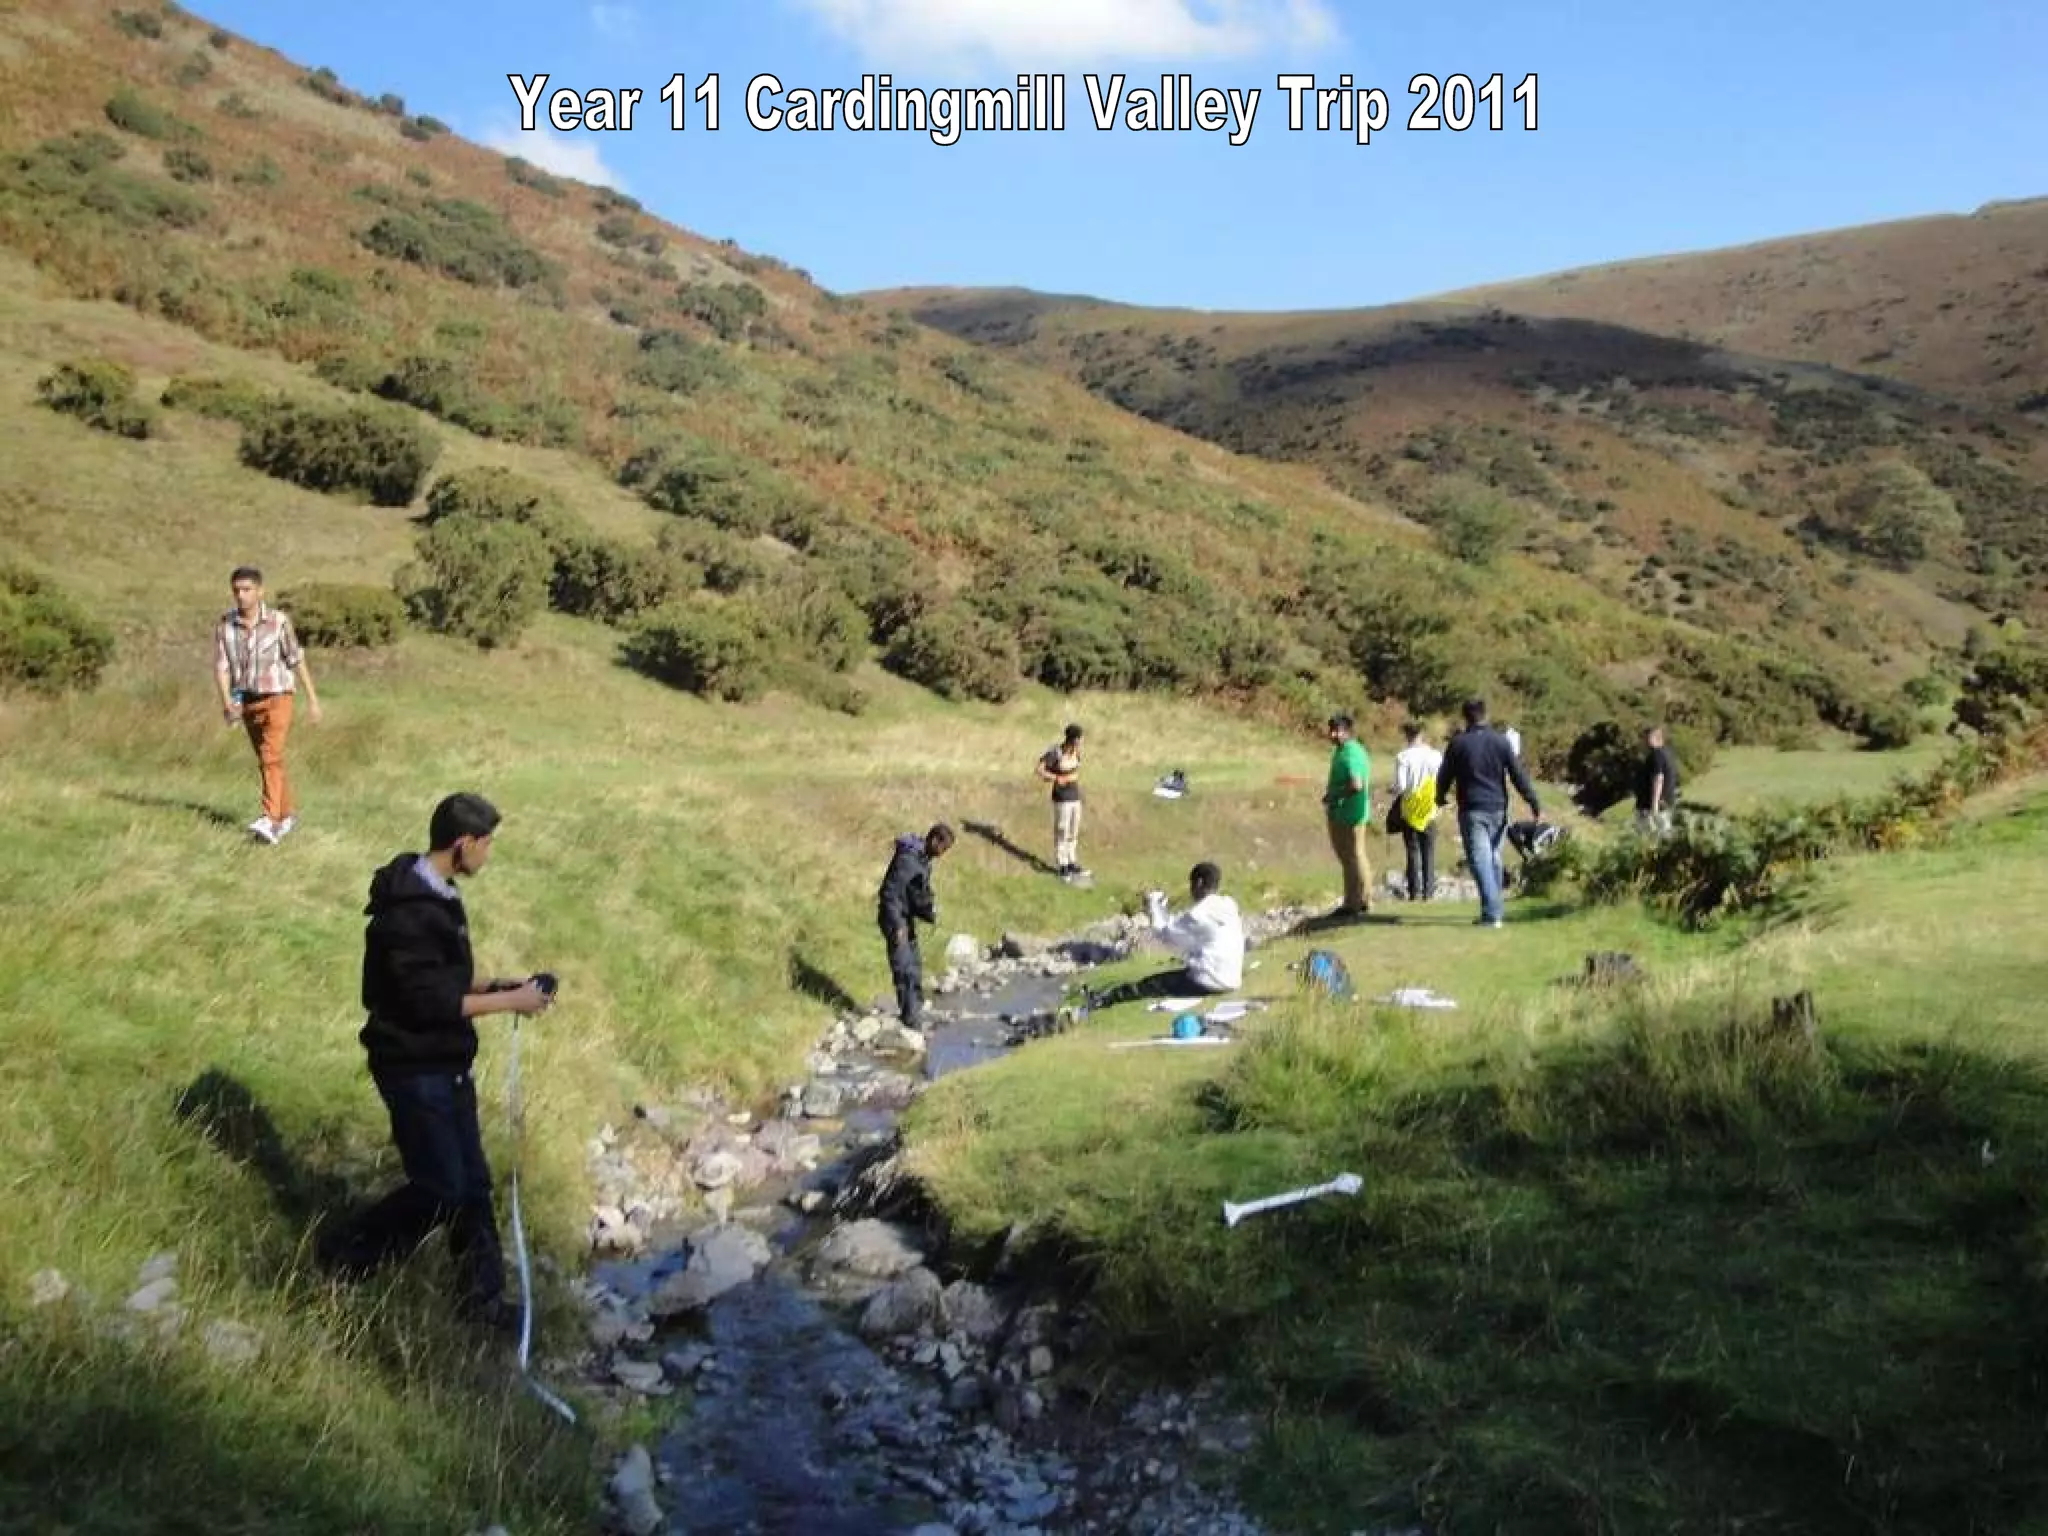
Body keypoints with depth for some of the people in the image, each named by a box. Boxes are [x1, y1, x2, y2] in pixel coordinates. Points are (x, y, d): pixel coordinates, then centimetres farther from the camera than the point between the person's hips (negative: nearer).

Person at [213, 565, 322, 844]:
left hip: (277, 697, -4)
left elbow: (297, 660, -2)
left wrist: (313, 698, 0)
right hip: (247, 701, 4)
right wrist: (226, 700, -22)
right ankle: (289, 814, 31)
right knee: (266, 761, 15)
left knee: (271, 756, -20)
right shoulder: (224, 625, -3)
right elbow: (221, 667, -6)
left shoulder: (279, 620, -9)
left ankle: (270, 820, -28)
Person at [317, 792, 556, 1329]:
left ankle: (481, 1295, 24)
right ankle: (347, 1256, 19)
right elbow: (429, 1001, -25)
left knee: (472, 1183, 13)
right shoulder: (409, 910, -24)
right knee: (440, 1189, -2)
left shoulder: (439, 897, 8)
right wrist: (510, 1001, -19)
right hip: (414, 1068, -10)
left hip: (448, 1064, 10)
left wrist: (500, 987, 4)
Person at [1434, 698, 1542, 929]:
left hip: (1472, 811, -3)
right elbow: (1519, 774, 0)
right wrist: (1534, 804, 4)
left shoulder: (1458, 743, -3)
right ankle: (1494, 910, 24)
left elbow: (1444, 776, 5)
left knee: (1480, 861, -8)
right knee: (1494, 859, 16)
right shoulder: (1500, 741, 3)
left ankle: (1491, 914, -19)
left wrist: (1440, 798, 24)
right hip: (1497, 809, 4)